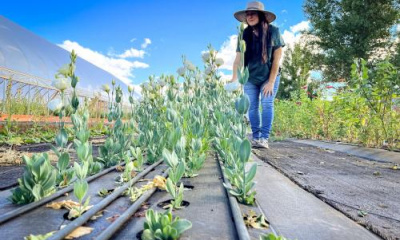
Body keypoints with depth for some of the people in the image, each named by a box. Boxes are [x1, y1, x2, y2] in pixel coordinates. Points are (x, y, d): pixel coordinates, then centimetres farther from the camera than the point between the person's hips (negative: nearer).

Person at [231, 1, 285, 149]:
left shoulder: (273, 31, -13)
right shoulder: (244, 35, -7)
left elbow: (277, 58, -13)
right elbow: (238, 59, -11)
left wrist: (271, 82, -16)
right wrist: (234, 79, -25)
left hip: (269, 77, -2)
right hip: (250, 78, 3)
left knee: (267, 105, -12)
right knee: (252, 107, 0)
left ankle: (264, 138, -9)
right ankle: (255, 137, 7)